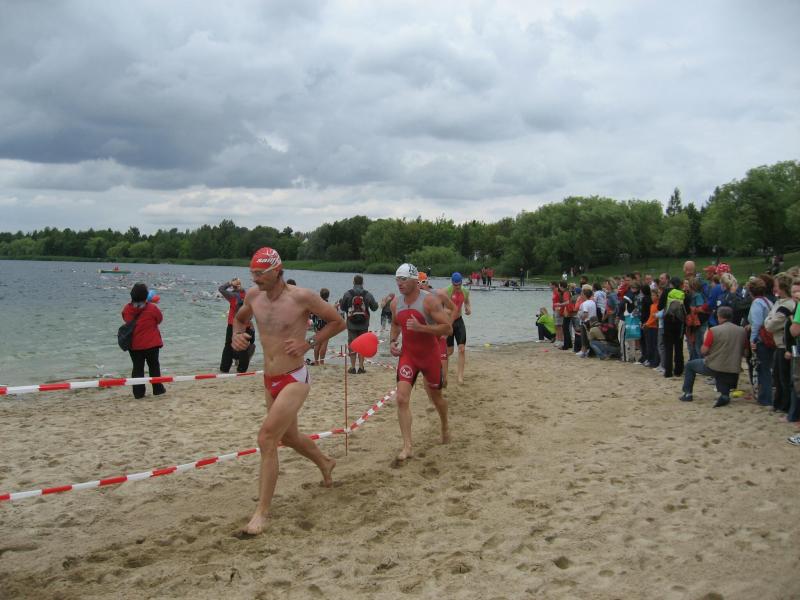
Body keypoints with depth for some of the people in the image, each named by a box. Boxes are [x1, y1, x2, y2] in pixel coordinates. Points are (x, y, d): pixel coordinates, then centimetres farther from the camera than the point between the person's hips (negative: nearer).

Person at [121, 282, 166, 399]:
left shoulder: (126, 309, -7)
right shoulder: (152, 308, -15)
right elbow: (160, 319, 1)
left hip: (134, 345, 2)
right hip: (151, 344, -2)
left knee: (137, 368, 8)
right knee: (154, 366, 13)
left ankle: (138, 392, 7)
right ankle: (157, 389, 18)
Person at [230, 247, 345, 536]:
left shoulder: (301, 297, -16)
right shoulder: (253, 296, 0)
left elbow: (338, 322, -6)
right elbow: (240, 318, 22)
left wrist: (308, 343, -15)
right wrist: (237, 335, -1)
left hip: (294, 379, -7)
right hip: (270, 380, 7)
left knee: (267, 438, -17)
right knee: (288, 437, 23)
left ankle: (261, 512, -9)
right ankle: (325, 463, 52)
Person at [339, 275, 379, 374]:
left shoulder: (347, 294, -4)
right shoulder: (367, 294, -2)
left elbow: (342, 308, 4)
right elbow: (374, 307, 7)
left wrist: (340, 302, 25)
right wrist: (376, 303, 29)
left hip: (351, 325, -1)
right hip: (364, 325, 1)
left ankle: (353, 367, 7)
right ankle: (361, 367, 7)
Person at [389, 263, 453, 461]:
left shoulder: (429, 300, -17)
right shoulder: (396, 302, -1)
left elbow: (447, 328, -20)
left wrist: (421, 327, -31)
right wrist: (392, 341, 1)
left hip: (430, 355, -3)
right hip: (407, 355, 3)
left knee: (435, 396, 16)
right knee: (402, 398, -13)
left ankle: (445, 428, 46)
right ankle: (407, 447, -10)